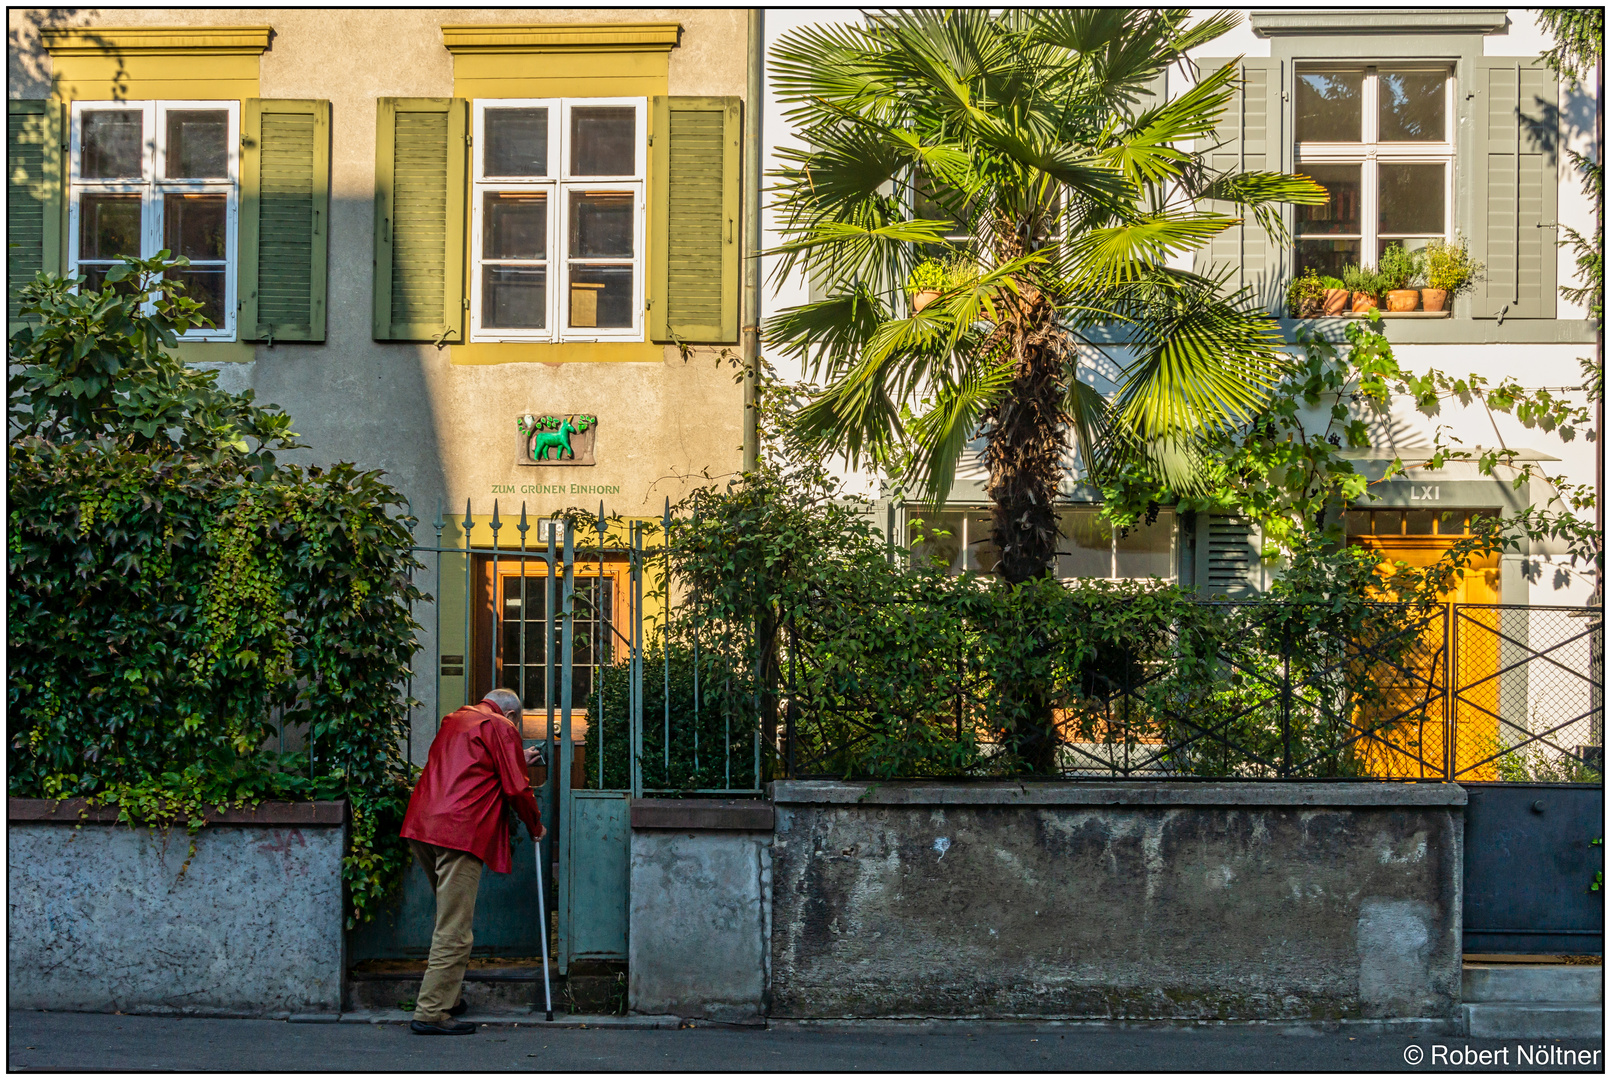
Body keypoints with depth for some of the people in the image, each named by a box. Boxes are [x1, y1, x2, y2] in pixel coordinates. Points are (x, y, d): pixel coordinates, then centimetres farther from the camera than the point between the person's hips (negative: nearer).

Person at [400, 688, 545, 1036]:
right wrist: (536, 827, 15)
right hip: (459, 831, -8)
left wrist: (518, 761, 50)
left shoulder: (454, 720, 25)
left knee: (451, 916, 20)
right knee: (454, 927, -7)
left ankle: (448, 997, 24)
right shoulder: (500, 727, 2)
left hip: (422, 825, 8)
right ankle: (431, 1012, -9)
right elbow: (516, 788, -1)